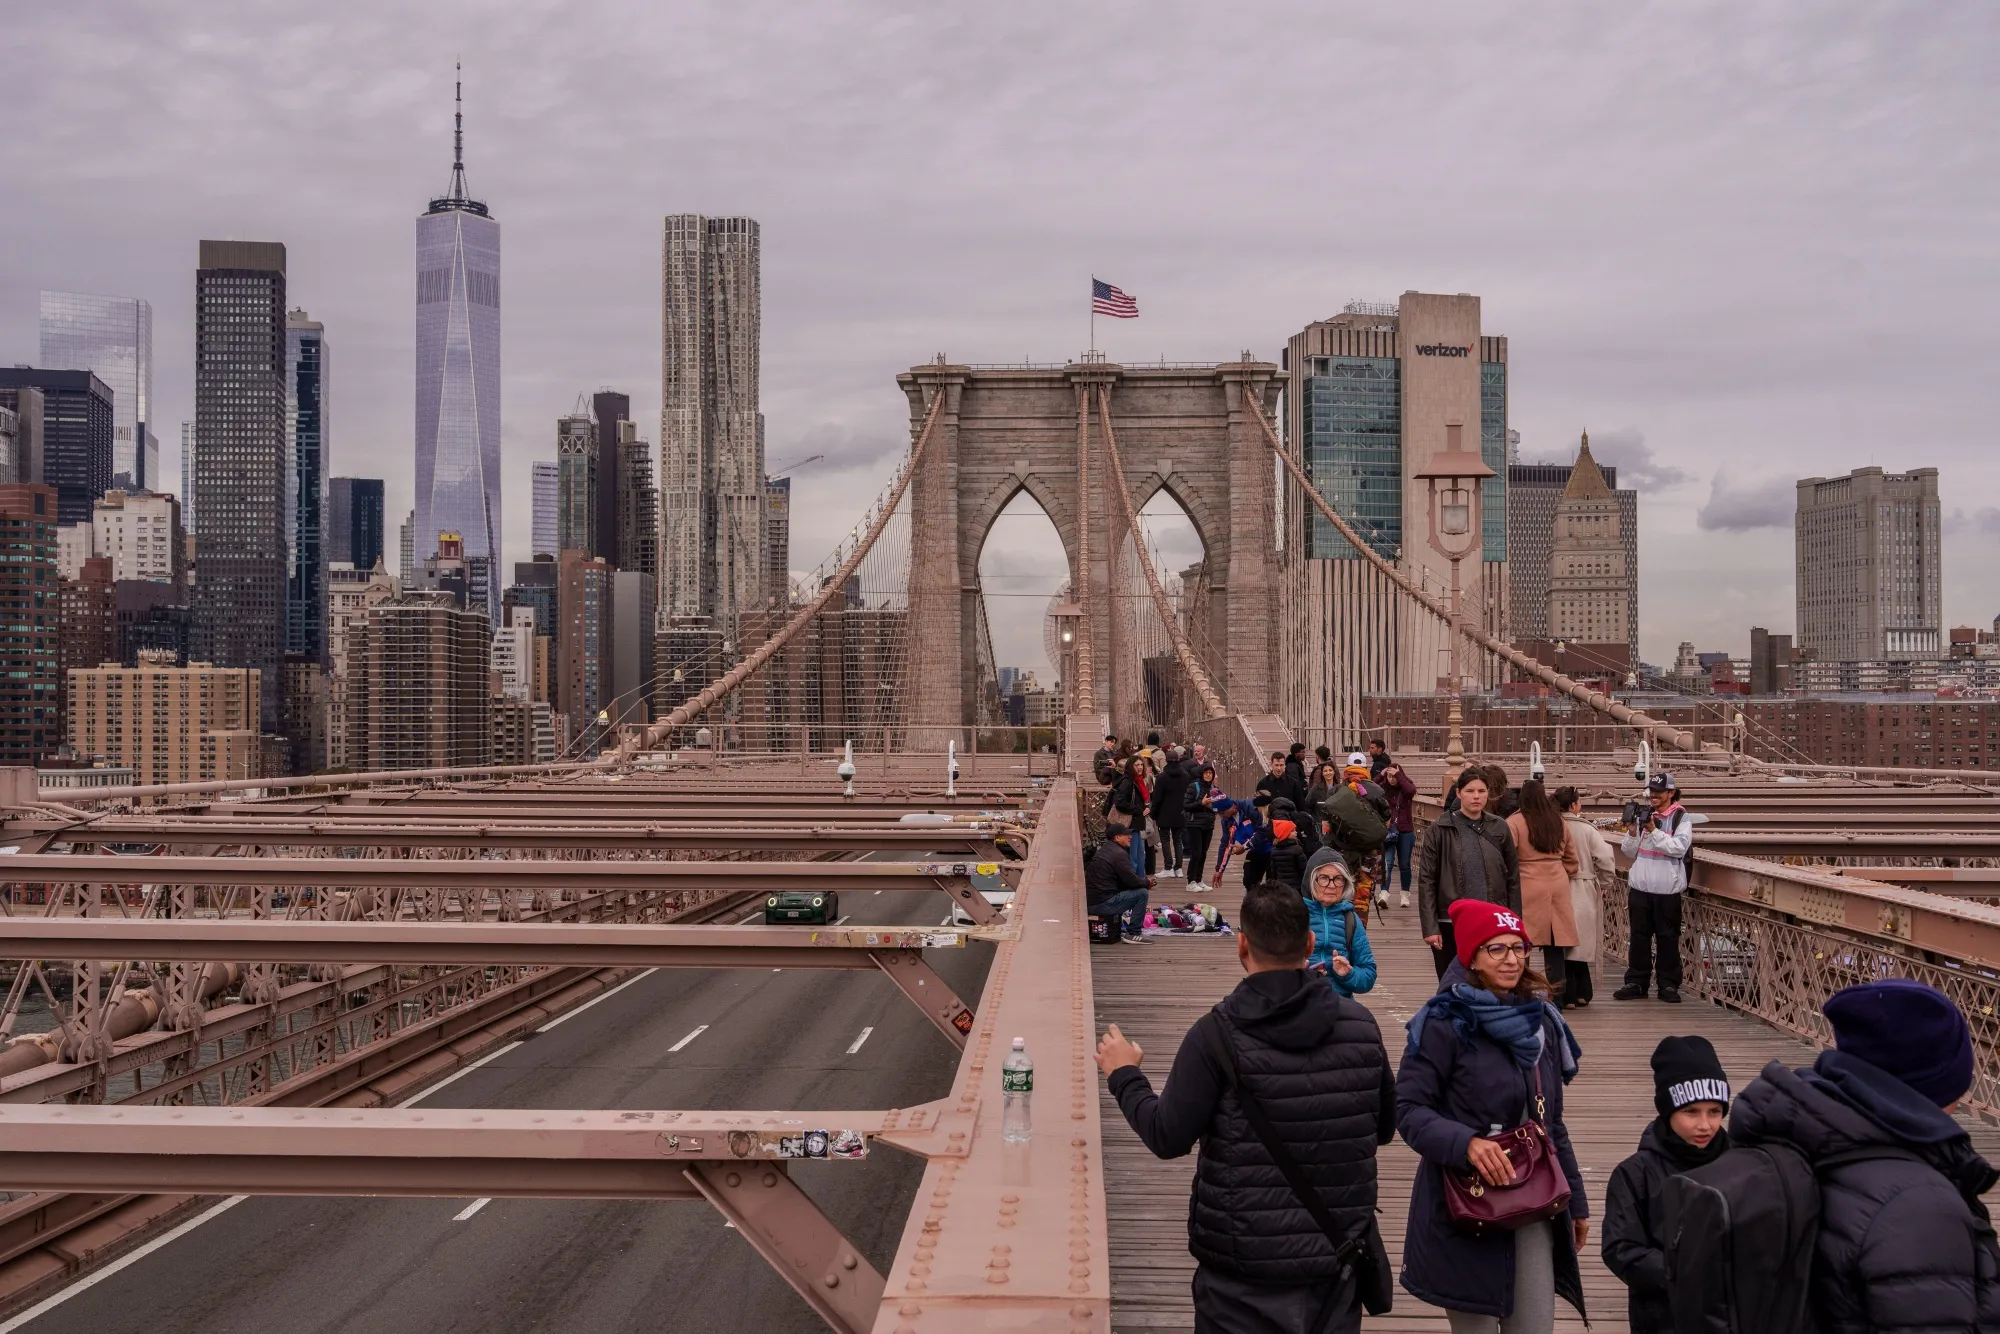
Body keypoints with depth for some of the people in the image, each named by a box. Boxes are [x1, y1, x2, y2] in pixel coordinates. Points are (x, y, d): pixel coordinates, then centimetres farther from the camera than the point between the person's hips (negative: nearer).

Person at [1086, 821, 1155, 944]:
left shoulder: (1103, 850, 18)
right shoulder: (1119, 853, -12)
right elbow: (1132, 881, -14)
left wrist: (1144, 879, 13)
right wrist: (1147, 881, 6)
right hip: (1102, 904, -10)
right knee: (1142, 893, -5)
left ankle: (1116, 930, 32)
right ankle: (1132, 934, -2)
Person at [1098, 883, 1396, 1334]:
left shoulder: (1219, 1033, -16)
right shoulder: (1361, 1025, -4)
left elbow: (1168, 1138, -14)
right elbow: (1385, 1127, 8)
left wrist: (1124, 1076, 2)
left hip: (1244, 1267, -3)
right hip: (1338, 1259, 3)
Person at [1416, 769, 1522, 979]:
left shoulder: (1499, 828, 5)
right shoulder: (1440, 830, -2)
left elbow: (1513, 879, 8)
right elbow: (1426, 881, -3)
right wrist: (1430, 927, -9)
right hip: (1450, 925, -1)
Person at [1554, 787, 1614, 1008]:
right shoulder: (1587, 830, -9)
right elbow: (1606, 859, -13)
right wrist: (1604, 884, 4)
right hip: (1583, 893, 0)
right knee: (1581, 942, 13)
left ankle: (1568, 995, 4)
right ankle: (1582, 993, 21)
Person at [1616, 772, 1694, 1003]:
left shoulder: (1682, 817, 0)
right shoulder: (1644, 816, 11)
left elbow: (1679, 847, -15)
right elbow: (1631, 853, 13)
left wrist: (1654, 831, -20)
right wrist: (1632, 833, -5)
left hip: (1667, 888, -4)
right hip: (1640, 886, 4)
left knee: (1668, 937, 3)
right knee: (1639, 935, 8)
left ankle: (1669, 985, 11)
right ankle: (1636, 982, 14)